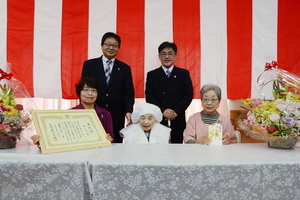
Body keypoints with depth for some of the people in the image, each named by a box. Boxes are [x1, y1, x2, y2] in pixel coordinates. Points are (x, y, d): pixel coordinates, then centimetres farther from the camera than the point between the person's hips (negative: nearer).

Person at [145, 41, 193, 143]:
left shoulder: (184, 74, 10)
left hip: (177, 122, 1)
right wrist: (162, 111, -13)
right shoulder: (152, 75, 9)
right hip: (158, 121, 0)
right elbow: (149, 97, 1)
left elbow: (188, 95, 1)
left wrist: (176, 111, -11)